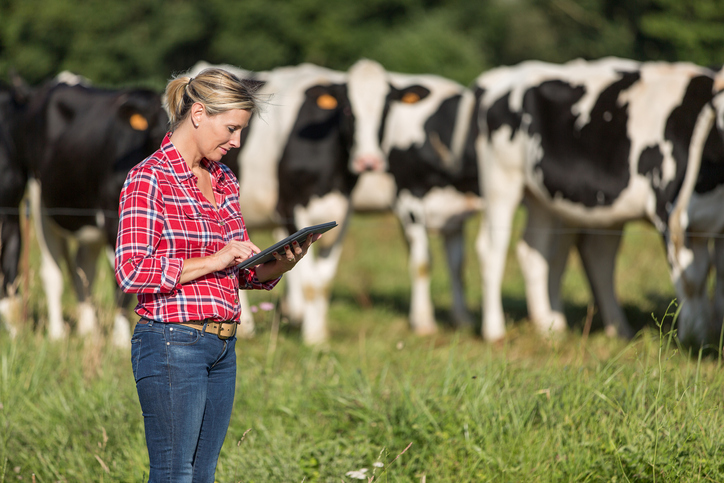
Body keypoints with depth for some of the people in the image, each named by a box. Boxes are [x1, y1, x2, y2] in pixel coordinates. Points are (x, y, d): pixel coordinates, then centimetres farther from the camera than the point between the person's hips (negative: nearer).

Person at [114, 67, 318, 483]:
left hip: (222, 348, 8)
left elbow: (243, 274, 20)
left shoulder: (225, 182, 15)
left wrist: (283, 263, -1)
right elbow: (131, 271, -16)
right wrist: (213, 261, -17)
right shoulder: (150, 178, -9)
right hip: (172, 343, -8)